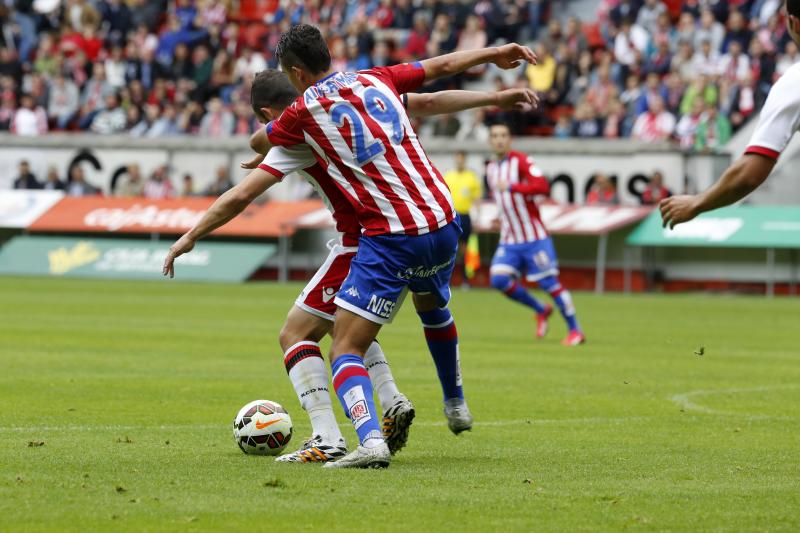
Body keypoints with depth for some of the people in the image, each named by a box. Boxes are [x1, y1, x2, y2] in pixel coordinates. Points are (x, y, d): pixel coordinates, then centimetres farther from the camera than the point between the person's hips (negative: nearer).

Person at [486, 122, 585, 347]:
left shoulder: (521, 161, -10)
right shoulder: (491, 169, 12)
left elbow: (542, 185, -27)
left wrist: (511, 187, -31)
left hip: (534, 237, -6)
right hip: (509, 240, 6)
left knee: (549, 283, -6)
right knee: (498, 279, -11)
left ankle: (575, 331, 6)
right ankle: (541, 311, 10)